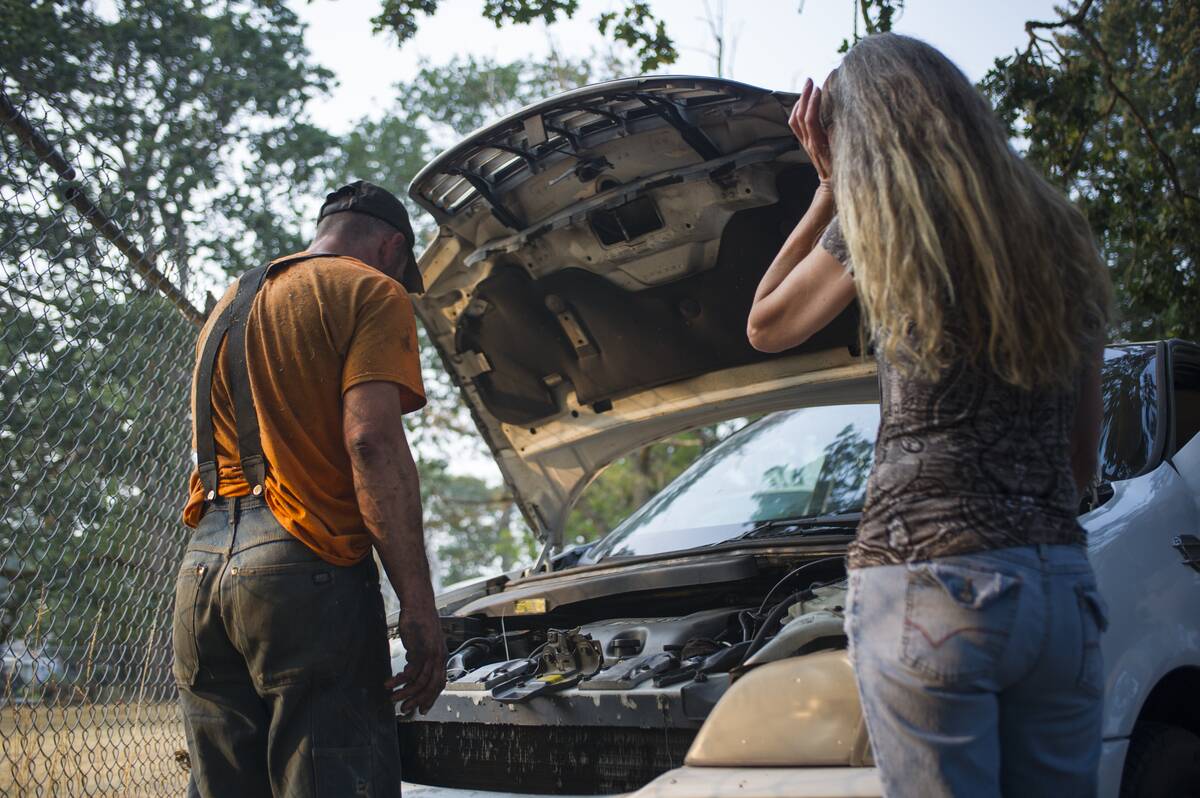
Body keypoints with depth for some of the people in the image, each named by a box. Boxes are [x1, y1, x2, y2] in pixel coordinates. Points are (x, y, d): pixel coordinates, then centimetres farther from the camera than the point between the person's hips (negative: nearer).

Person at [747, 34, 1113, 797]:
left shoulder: (879, 226, -1)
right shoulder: (1060, 235, 14)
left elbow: (766, 326, 17)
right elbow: (1083, 460, 18)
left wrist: (832, 189, 16)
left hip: (930, 584, -5)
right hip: (1064, 587, 6)